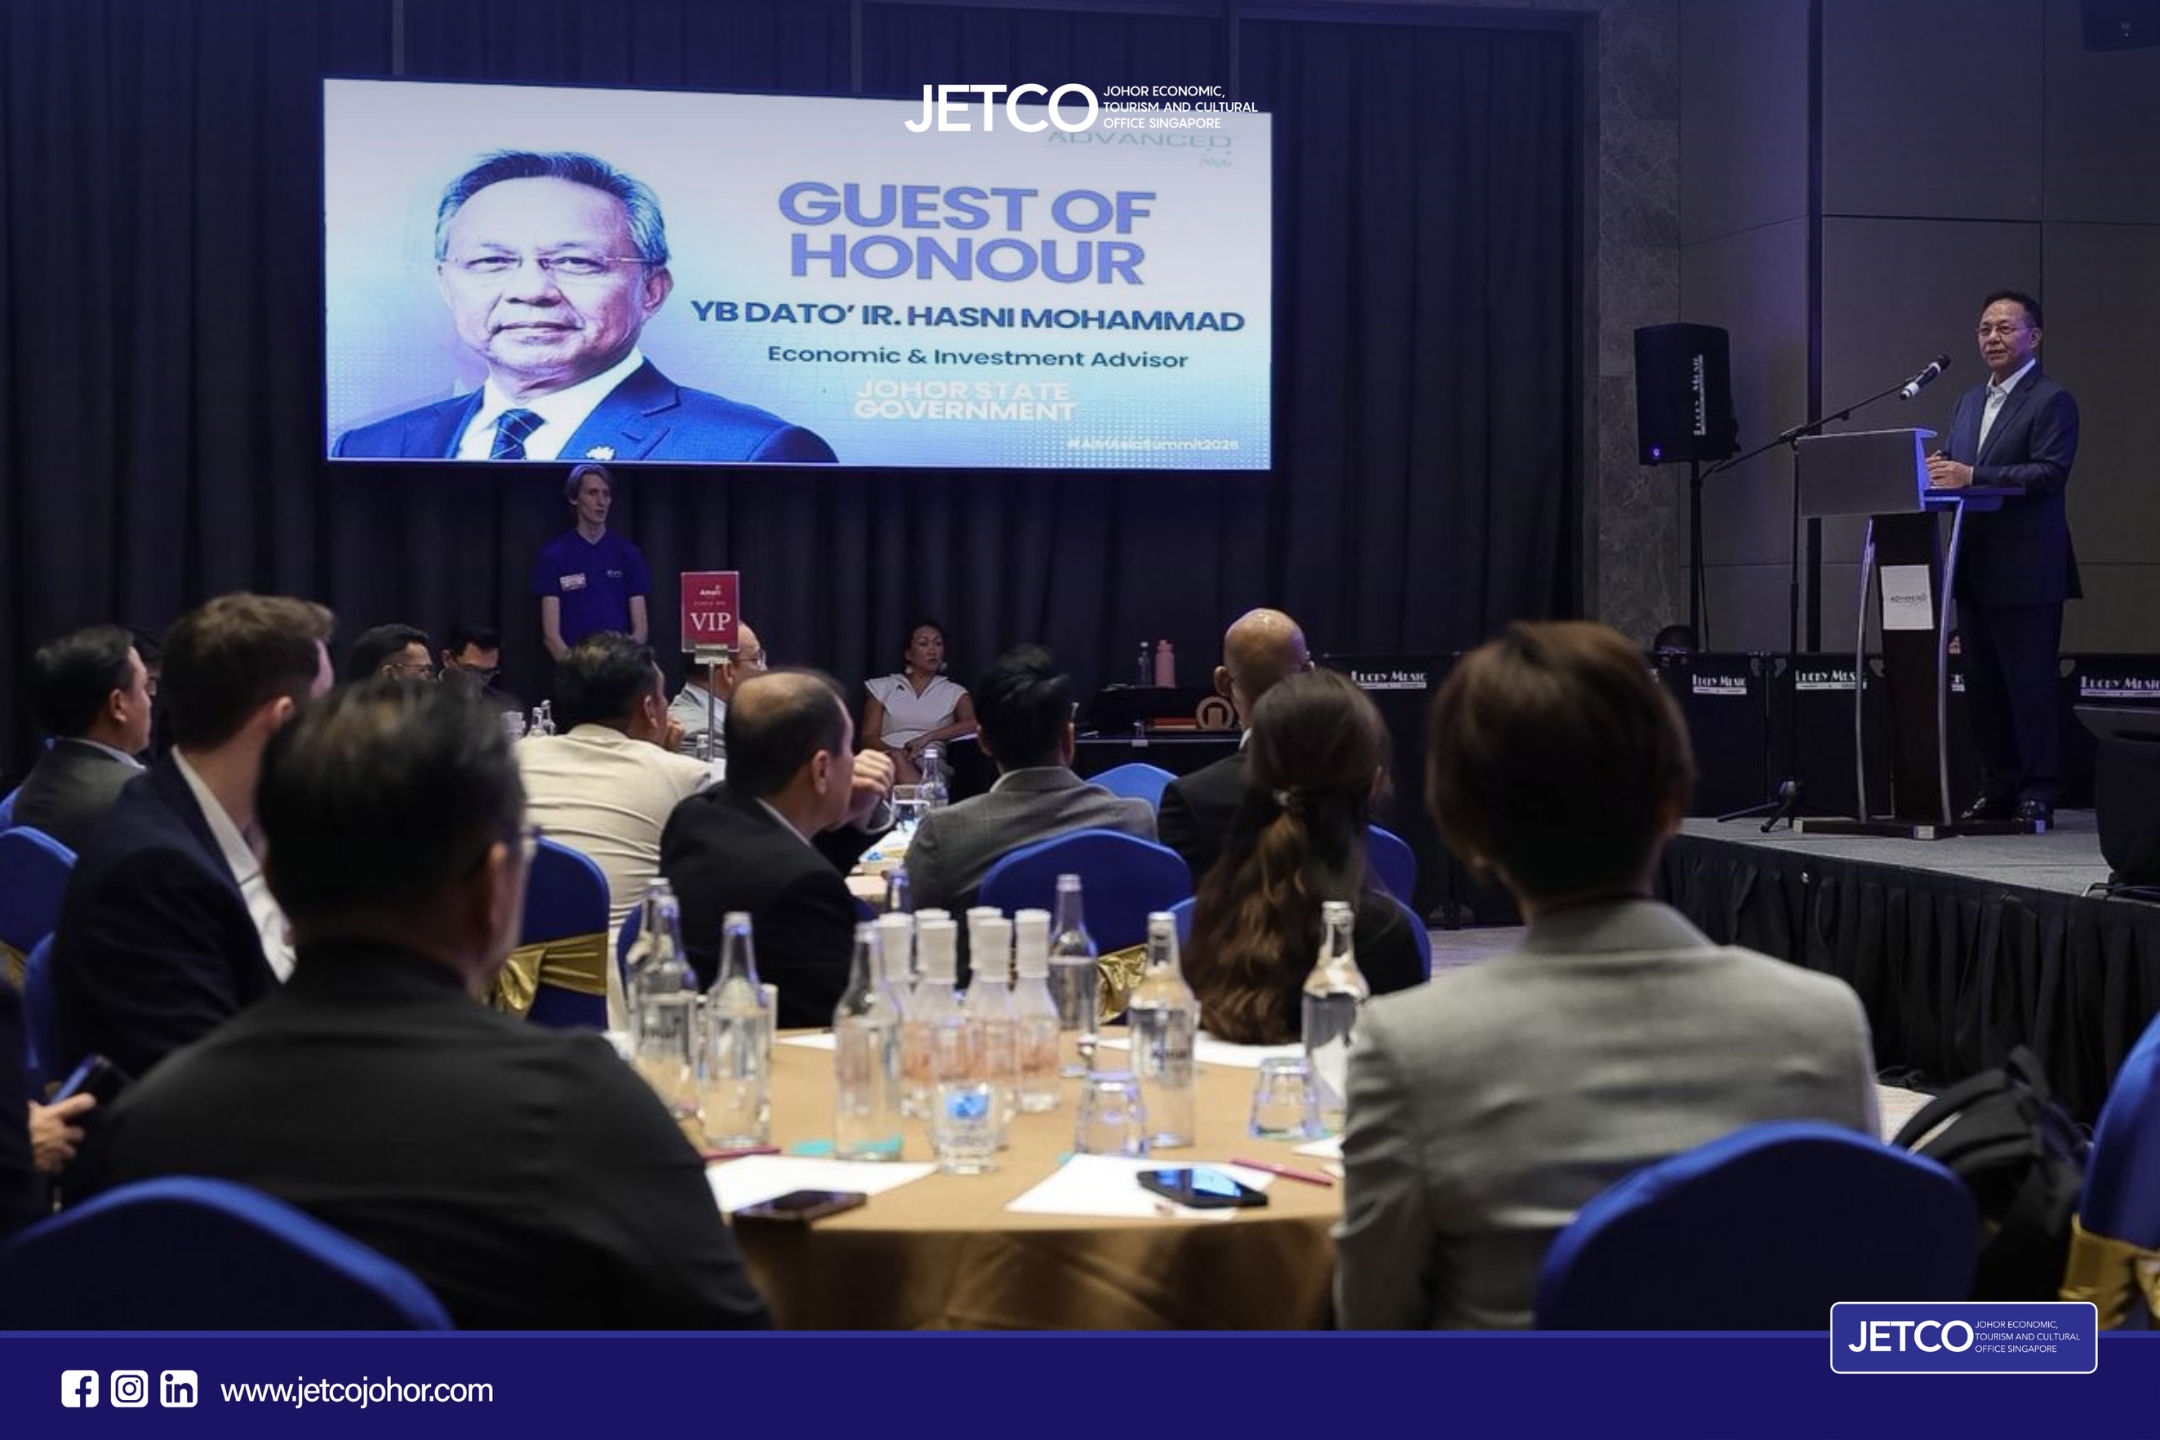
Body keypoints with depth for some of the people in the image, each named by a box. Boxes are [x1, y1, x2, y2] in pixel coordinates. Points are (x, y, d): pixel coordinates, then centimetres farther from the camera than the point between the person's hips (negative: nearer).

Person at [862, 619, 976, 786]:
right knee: (897, 759, -38)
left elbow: (973, 724, -1)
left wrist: (927, 737, -14)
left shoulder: (954, 692, 20)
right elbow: (868, 738, 10)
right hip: (889, 763, 1)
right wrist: (897, 752, -14)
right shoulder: (883, 687, 20)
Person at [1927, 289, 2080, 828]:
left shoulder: (2052, 401, -6)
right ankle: (1997, 791, 18)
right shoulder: (1970, 402, 19)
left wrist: (1971, 476, -25)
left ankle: (2038, 797, 0)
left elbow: (2050, 473, -18)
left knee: (2030, 687, -5)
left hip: (2026, 570, -8)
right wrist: (1939, 470, -5)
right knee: (1982, 687, 10)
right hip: (1974, 567, 8)